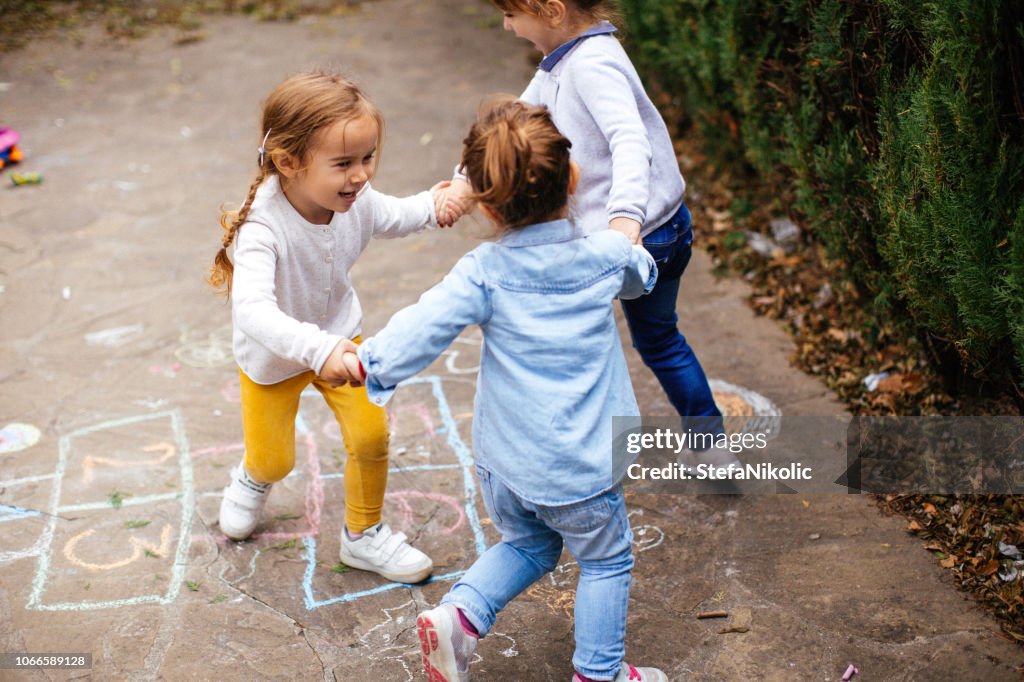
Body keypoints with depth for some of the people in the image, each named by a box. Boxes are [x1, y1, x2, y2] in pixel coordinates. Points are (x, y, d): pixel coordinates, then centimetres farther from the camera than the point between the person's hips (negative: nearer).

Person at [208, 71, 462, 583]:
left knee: (370, 434, -7)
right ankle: (252, 479, 54)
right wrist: (317, 349, -67)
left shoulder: (356, 200, -23)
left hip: (338, 336, 3)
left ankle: (363, 535, 20)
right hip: (273, 354, -3)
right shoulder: (262, 226, -40)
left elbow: (393, 218, 2)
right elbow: (252, 310, -53)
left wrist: (430, 206, -19)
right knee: (274, 459, 13)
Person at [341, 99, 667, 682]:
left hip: (503, 461, 2)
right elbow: (644, 275, 16)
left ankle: (460, 614, 11)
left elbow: (425, 326, -17)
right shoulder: (608, 255, -7)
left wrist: (368, 362, -5)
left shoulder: (483, 273, -11)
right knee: (606, 559, 20)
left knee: (528, 545, 27)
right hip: (578, 468, -2)